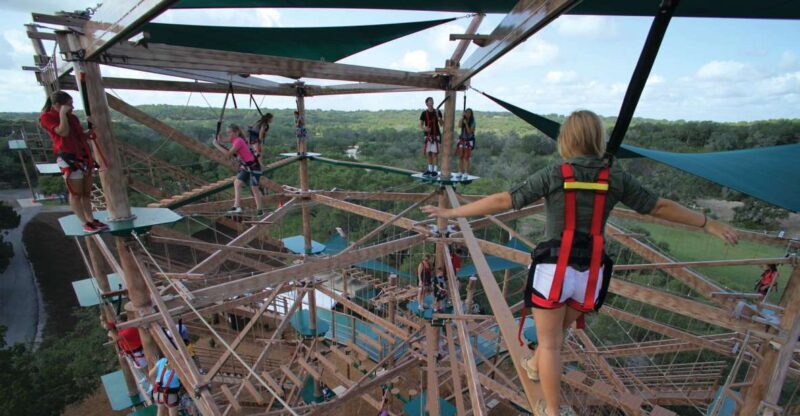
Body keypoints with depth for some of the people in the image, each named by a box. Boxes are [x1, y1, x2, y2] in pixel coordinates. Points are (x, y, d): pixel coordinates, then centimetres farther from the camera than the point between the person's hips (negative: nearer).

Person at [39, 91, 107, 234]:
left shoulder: (72, 117, 16)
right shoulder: (47, 117, -3)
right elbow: (63, 132, -18)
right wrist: (62, 113, -11)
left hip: (84, 157, 7)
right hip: (69, 159, -7)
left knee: (86, 193, 9)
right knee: (75, 194, -2)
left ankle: (91, 220, 15)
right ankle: (85, 224, 1)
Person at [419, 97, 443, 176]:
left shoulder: (438, 112, 0)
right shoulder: (424, 113, 1)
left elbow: (441, 125, -1)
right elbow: (420, 125, 3)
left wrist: (438, 116, -18)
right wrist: (424, 128, -19)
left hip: (436, 135, -2)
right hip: (428, 135, 2)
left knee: (435, 153, -5)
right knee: (428, 153, 7)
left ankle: (435, 170, 1)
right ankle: (429, 169, 18)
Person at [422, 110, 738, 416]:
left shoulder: (553, 174, -8)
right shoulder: (616, 177, 1)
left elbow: (502, 201, -11)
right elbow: (659, 207, 11)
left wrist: (451, 213, -5)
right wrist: (708, 223, 28)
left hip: (553, 270, -4)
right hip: (590, 275, 4)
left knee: (550, 343, 13)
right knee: (558, 330, 29)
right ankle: (535, 365, 55)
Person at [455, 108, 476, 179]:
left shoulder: (472, 122, -7)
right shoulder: (463, 119, 2)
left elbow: (470, 131, -16)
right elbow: (459, 125, -18)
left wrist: (466, 123, -24)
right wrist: (462, 116, -22)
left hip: (469, 141, -3)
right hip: (462, 139, 3)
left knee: (466, 158, -3)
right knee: (460, 157, 3)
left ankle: (465, 174, 2)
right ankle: (459, 173, 10)